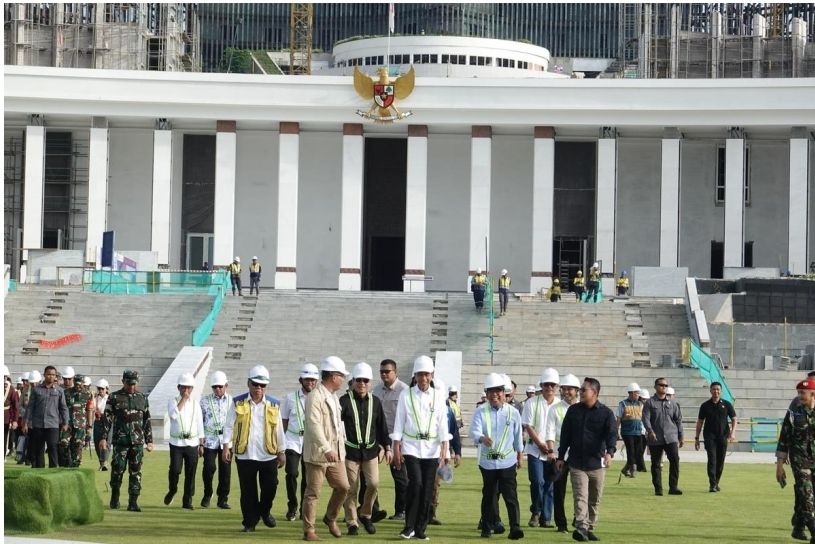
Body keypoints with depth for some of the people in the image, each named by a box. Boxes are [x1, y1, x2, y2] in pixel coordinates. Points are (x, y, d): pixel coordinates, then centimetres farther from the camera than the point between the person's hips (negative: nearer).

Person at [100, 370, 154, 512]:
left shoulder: (142, 398, 11)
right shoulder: (114, 397, 3)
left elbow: (147, 420, 14)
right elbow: (107, 418, 2)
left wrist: (149, 440, 11)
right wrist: (104, 437, -4)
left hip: (137, 441, 2)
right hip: (120, 440, -2)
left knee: (136, 472, 0)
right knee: (118, 469, -3)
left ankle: (133, 502, 3)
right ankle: (114, 498, 17)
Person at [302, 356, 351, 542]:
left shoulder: (334, 397, 16)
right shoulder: (315, 397, -15)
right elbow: (314, 424, -24)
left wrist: (340, 448, 19)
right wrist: (326, 449, -30)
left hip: (335, 453, 8)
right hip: (317, 454, -8)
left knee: (343, 486, 5)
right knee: (313, 492, -1)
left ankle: (330, 518, 27)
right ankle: (309, 531, 6)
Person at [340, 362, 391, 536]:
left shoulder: (375, 402, 7)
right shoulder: (344, 401, -6)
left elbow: (382, 426, 13)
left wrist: (387, 448, 11)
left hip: (370, 450, 3)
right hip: (350, 450, -3)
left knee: (373, 484, -8)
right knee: (351, 489, 1)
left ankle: (365, 514, 15)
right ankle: (352, 523, 12)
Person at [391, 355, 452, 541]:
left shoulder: (438, 395, 3)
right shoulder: (406, 395, 0)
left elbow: (443, 423, 2)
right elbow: (399, 423, 1)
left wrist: (444, 450, -4)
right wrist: (396, 449, -3)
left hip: (432, 449, 2)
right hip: (411, 447, -2)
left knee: (427, 490, 1)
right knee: (416, 484, -17)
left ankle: (420, 529, 12)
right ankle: (409, 526, -5)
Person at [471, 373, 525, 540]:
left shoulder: (513, 412, 2)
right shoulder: (480, 413, -1)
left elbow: (518, 436, 11)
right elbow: (474, 431, -17)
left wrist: (520, 455, 18)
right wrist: (482, 438, -38)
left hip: (508, 462, -1)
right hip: (487, 462, 1)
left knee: (510, 495, -9)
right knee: (489, 495, 11)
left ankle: (515, 528, -13)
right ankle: (487, 527, 21)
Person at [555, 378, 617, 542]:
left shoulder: (606, 413, -3)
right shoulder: (573, 410, 5)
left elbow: (612, 434, -13)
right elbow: (565, 435, 10)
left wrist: (610, 452, -31)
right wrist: (561, 457, 9)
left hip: (597, 463, 0)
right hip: (576, 463, 0)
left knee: (594, 500, 9)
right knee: (580, 497, -11)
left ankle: (590, 529, 19)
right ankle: (581, 528, -21)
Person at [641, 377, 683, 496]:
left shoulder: (672, 404, 12)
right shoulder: (649, 403, 3)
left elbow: (678, 420, 16)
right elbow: (645, 418, -8)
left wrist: (680, 437, 13)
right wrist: (650, 431, -25)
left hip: (671, 437, 2)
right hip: (655, 439, -2)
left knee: (675, 460, -12)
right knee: (656, 464, 2)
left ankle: (673, 487, -8)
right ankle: (658, 489, 10)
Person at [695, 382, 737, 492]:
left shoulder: (726, 405, 5)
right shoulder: (705, 405, 5)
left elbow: (734, 419, 8)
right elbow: (700, 422, 10)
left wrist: (732, 432, -9)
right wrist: (697, 438, 7)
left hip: (723, 437, 1)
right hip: (710, 436, -1)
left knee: (720, 461, 6)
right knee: (712, 460, -13)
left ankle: (716, 483, 21)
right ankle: (712, 485, -16)